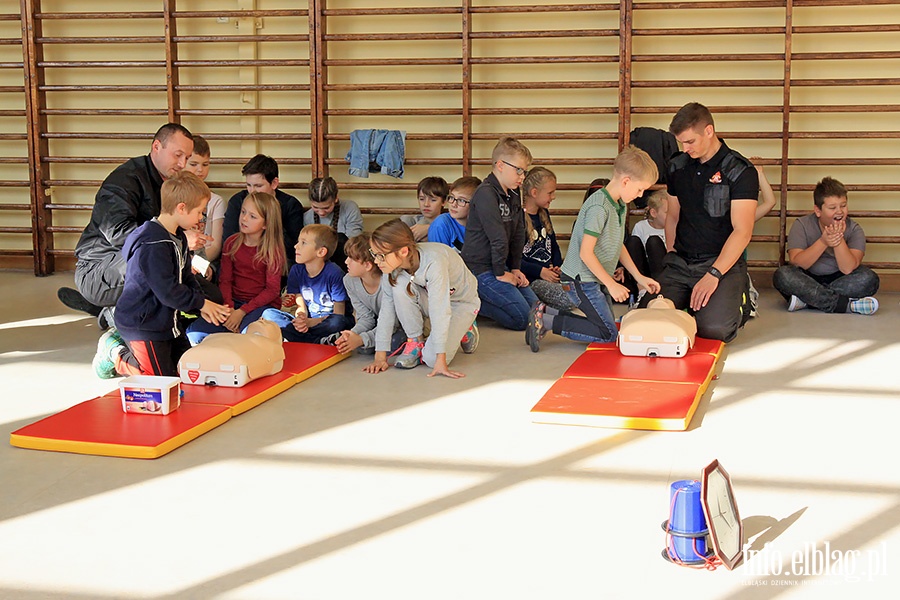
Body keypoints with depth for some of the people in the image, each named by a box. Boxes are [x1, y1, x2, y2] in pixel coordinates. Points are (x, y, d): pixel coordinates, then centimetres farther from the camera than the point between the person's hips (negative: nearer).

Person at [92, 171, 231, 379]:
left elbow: (186, 278, 14)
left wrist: (201, 303, -3)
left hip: (166, 320, 10)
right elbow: (168, 291, -27)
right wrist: (201, 303, -15)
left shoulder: (178, 238, 7)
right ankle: (115, 354, 10)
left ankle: (124, 341, 21)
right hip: (141, 322, -10)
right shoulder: (153, 246, -26)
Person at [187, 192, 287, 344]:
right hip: (234, 302, 4)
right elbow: (225, 280, 3)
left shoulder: (273, 250, -7)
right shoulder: (232, 243, 6)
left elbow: (272, 290, -10)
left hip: (263, 304, -4)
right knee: (193, 333, -15)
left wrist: (242, 311, -18)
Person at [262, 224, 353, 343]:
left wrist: (310, 322, -28)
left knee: (337, 322, -38)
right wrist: (301, 320, -26)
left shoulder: (334, 273, -14)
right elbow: (301, 306, -1)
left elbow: (339, 315, -14)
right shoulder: (296, 270, 1)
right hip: (308, 321, 6)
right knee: (269, 314, -15)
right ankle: (319, 341, -27)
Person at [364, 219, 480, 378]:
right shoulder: (393, 265, -20)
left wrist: (441, 360, -41)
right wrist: (380, 356, -19)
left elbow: (440, 310, -40)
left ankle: (464, 331, 9)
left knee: (432, 359, -23)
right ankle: (415, 342, -8)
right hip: (429, 299, 5)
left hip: (461, 302, -5)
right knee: (399, 285, -27)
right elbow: (387, 308, -16)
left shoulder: (433, 262, -38)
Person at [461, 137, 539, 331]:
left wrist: (515, 268, 6)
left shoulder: (513, 195, 11)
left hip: (499, 265, 10)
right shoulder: (486, 194, -19)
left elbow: (518, 234, 14)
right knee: (522, 318, -14)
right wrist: (501, 273, -15)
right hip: (481, 269, -10)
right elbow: (497, 237, -21)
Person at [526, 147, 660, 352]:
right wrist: (611, 284, -17)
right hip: (581, 279, -10)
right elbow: (586, 253, -22)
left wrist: (639, 277, 15)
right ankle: (547, 321, -7)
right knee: (609, 334, -10)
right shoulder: (599, 207, -21)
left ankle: (546, 311, 14)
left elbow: (618, 246, 19)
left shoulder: (620, 206, 9)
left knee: (608, 325, 12)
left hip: (596, 280, 10)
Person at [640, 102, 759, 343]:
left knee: (714, 327, -27)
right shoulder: (678, 166, 11)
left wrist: (713, 275, -22)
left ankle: (739, 300, 10)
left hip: (722, 261, -5)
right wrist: (672, 256, 9)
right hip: (681, 261, 5)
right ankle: (690, 298, 15)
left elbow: (742, 232, -14)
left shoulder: (740, 170, -8)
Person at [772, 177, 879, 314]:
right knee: (782, 275, -30)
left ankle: (806, 299, -28)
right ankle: (848, 305, -31)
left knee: (869, 279, -27)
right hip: (807, 280, 0)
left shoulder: (854, 229, -5)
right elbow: (796, 264, -19)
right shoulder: (802, 225, -6)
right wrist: (823, 242, -30)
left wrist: (839, 239, -29)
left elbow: (848, 269, -18)